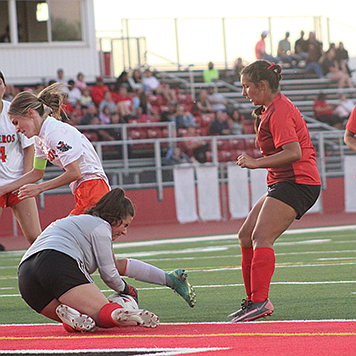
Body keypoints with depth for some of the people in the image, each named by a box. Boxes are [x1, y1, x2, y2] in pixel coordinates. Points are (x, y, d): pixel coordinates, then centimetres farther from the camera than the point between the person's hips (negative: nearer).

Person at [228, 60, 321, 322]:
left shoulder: (279, 112, -14)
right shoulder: (271, 109, 18)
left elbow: (294, 152, -24)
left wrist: (257, 162, -23)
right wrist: (261, 122, 15)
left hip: (296, 182, -11)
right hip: (282, 183, 11)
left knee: (261, 238, -20)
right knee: (246, 236, 9)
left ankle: (260, 301, -27)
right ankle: (254, 300, 12)